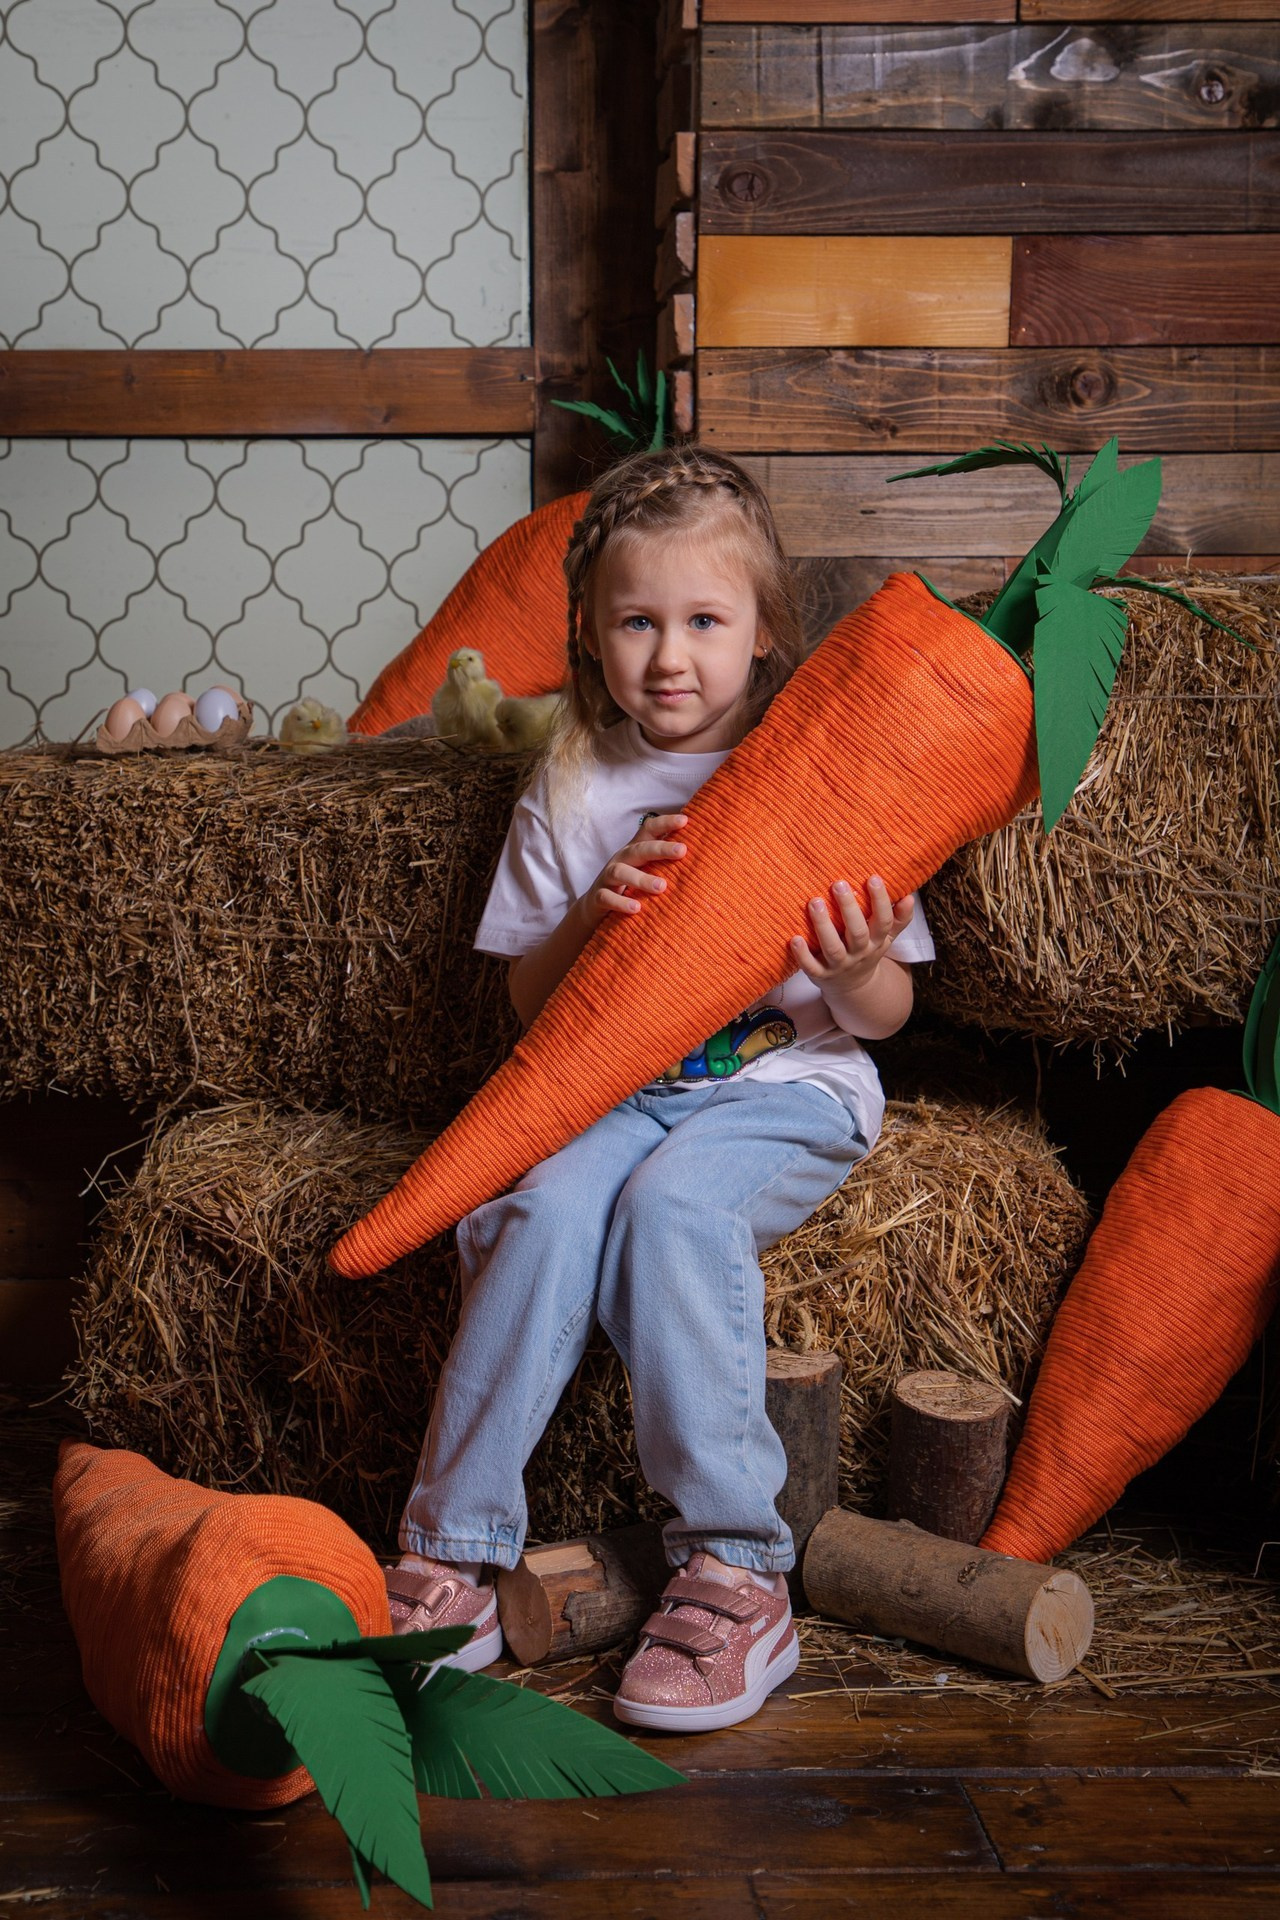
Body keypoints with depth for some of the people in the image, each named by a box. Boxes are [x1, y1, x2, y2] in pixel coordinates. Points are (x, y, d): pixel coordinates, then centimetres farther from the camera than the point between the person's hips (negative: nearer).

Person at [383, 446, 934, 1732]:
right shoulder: (575, 787, 5)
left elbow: (882, 1017, 0)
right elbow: (531, 1003, 7)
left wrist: (855, 974, -24)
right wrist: (593, 916, -14)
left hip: (787, 1086, -2)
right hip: (615, 1086, 3)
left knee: (674, 1200, -33)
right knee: (549, 1205, -29)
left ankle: (735, 1566, -22)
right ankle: (456, 1554, -20)